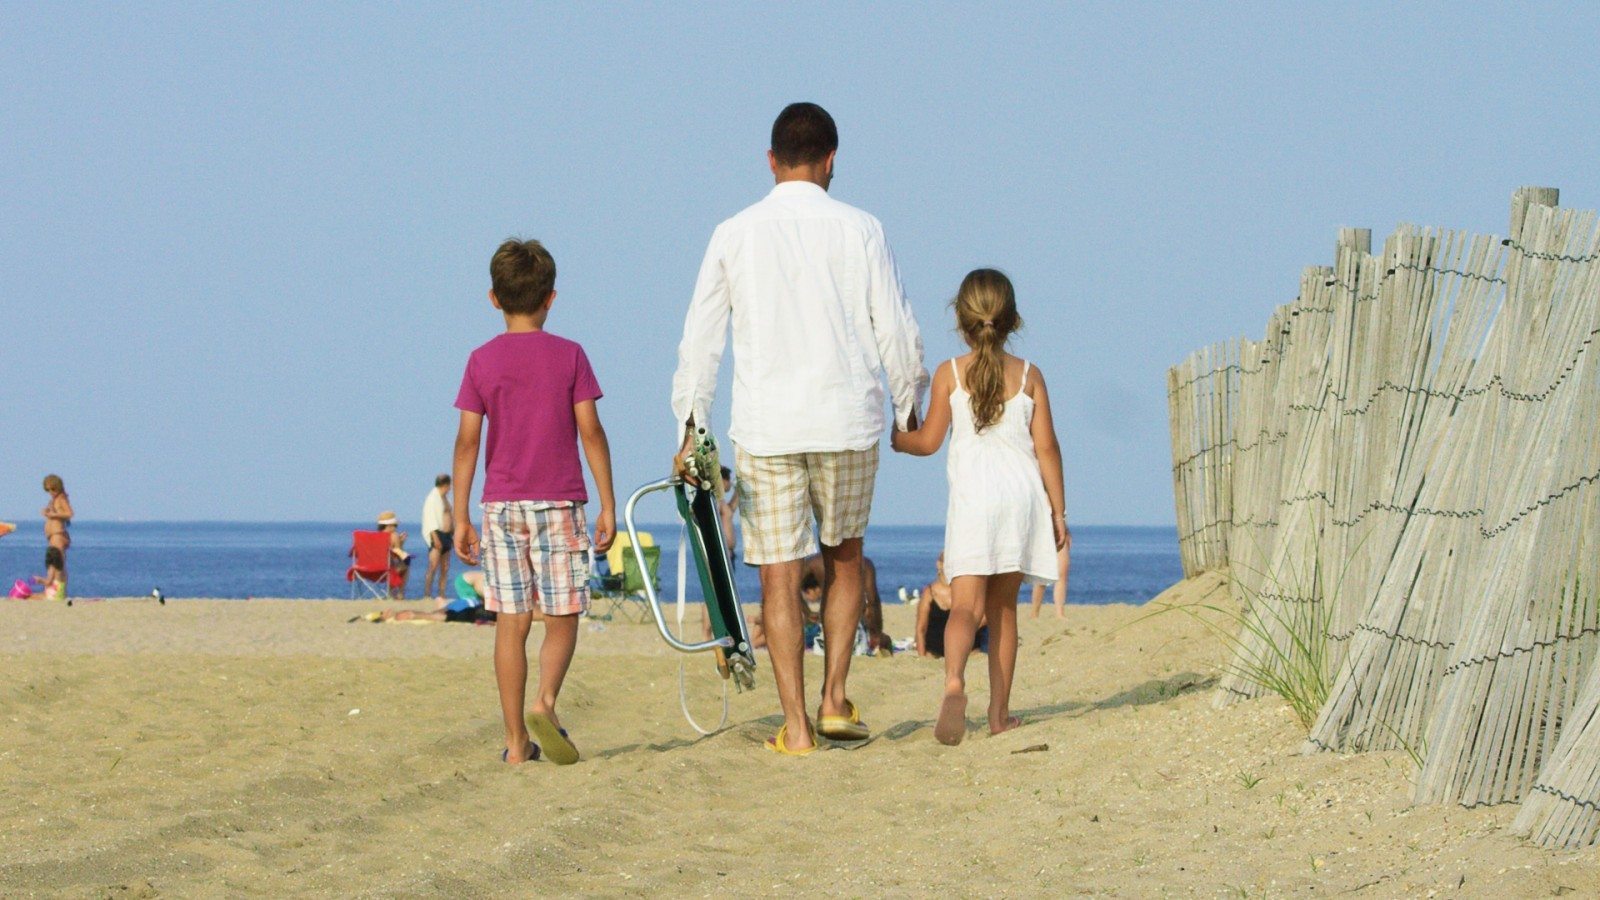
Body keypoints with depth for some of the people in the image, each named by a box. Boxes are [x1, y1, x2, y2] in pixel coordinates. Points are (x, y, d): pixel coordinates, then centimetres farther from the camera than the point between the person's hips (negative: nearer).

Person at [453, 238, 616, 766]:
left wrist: (460, 518, 2)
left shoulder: (482, 362, 3)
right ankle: (545, 703, -21)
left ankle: (516, 741, 1)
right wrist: (608, 505, 0)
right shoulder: (569, 356, -1)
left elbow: (467, 442, -1)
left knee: (511, 624, 3)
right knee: (562, 619, 5)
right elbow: (591, 432, -4)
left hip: (501, 505, 2)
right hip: (559, 503, -2)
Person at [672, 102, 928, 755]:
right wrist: (910, 408, 16)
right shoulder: (858, 230, 0)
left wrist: (690, 426, 8)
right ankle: (834, 698, 11)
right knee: (845, 558, 20)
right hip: (846, 419, 0)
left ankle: (796, 726, 1)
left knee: (779, 574, 3)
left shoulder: (735, 234, 2)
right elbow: (896, 332, 2)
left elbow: (699, 338, 3)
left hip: (763, 427, 0)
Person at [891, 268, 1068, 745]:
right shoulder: (1029, 376, 5)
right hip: (1022, 493, 2)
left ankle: (954, 682, -37)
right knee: (1003, 607, 10)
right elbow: (1047, 448, 4)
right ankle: (999, 712, 11)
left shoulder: (950, 375, 0)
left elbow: (928, 440, 2)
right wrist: (1058, 511, 10)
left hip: (972, 496, -2)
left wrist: (892, 438, 23)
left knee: (965, 604, -10)